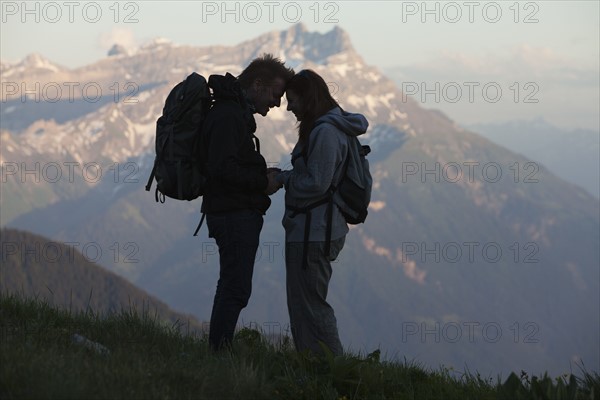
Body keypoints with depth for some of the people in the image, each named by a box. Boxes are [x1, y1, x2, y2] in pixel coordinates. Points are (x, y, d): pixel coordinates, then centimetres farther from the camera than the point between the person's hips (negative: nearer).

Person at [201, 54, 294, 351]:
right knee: (236, 290, -10)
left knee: (231, 288, 14)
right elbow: (223, 168, -25)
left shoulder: (235, 112, 18)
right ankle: (219, 352, -9)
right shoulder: (228, 115, -16)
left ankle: (216, 353, 19)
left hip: (238, 214, 11)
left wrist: (263, 175, 10)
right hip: (235, 214, -11)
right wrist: (263, 182, -15)